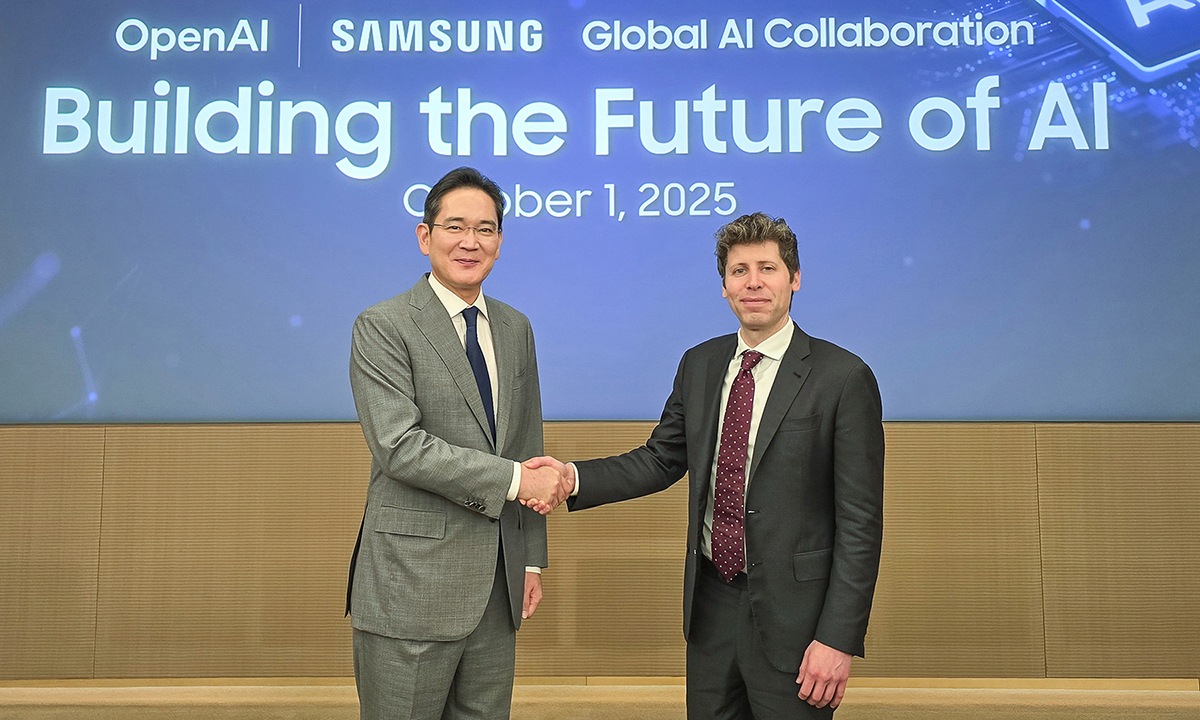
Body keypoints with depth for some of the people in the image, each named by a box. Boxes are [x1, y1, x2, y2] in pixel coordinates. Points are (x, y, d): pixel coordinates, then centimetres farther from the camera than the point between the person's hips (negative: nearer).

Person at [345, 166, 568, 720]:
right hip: (412, 585, -5)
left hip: (498, 586, 6)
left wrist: (533, 558, 13)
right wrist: (513, 478, -18)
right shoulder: (381, 327, -7)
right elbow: (398, 446, -18)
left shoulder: (515, 328, 13)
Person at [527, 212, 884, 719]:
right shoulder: (700, 365, 6)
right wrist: (574, 478, -5)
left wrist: (839, 639, -14)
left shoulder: (844, 378, -11)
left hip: (792, 609, -5)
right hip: (711, 600, 5)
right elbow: (662, 459, 11)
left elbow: (860, 522, -12)